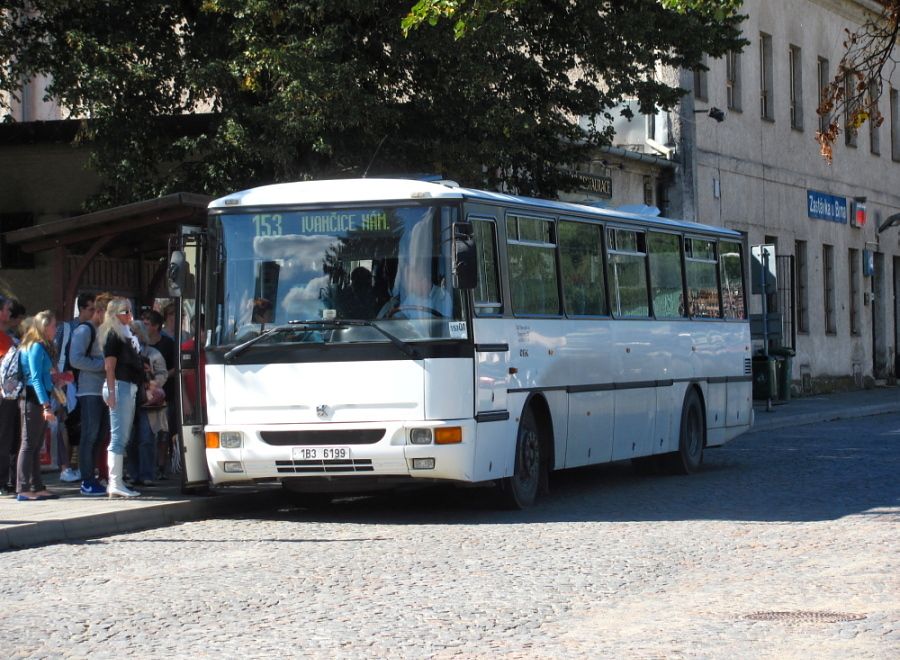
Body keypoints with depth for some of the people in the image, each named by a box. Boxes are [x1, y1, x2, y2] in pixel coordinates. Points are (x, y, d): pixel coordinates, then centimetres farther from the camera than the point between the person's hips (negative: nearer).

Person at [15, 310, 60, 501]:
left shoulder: (42, 346, 16)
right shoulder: (36, 347, -13)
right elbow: (35, 379, -18)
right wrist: (46, 406, -23)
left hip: (38, 401, 10)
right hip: (34, 399, -10)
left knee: (36, 446, 11)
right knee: (29, 444, -7)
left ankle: (37, 487, 16)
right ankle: (23, 489, -6)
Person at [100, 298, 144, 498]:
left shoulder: (128, 333, 20)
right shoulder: (113, 335, -8)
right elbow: (109, 366, -14)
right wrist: (111, 392, -20)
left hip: (130, 388, 10)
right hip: (119, 386, -10)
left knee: (123, 437, 11)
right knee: (119, 437, -10)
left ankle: (115, 483, 14)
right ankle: (116, 484, -11)